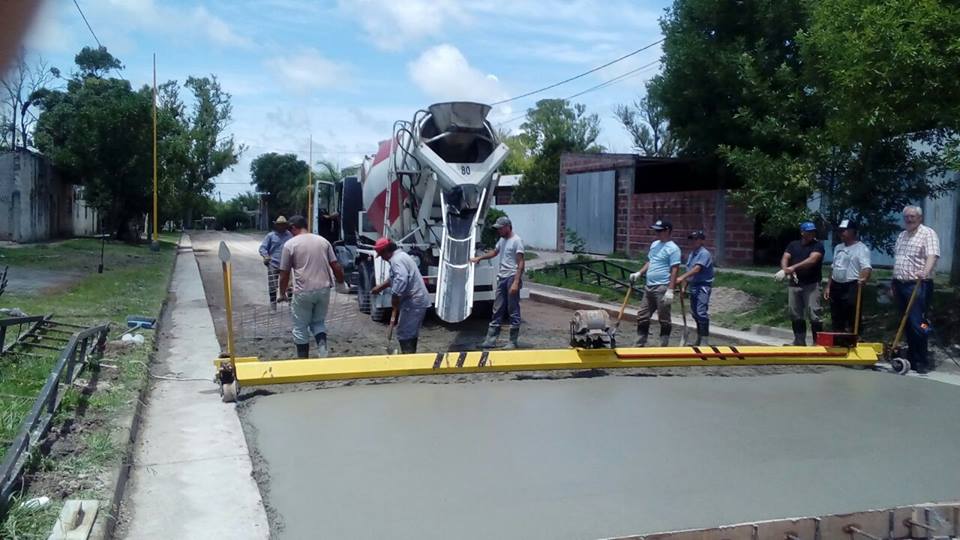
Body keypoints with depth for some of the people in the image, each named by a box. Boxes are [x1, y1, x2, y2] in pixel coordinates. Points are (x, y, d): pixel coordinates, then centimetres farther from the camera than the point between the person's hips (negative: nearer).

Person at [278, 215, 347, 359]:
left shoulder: (290, 244, -1)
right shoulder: (323, 241, 9)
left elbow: (284, 274, 1)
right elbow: (336, 266, 7)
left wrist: (282, 294, 14)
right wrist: (341, 283, 21)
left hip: (303, 292, -4)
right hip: (324, 289, 4)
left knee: (301, 328, 11)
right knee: (319, 321, 21)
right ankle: (322, 347, -4)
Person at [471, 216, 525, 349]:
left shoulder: (516, 241, -12)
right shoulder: (502, 240, 14)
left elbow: (521, 264, -17)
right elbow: (494, 252, 35)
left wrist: (516, 282, -24)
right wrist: (479, 258, 31)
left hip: (512, 278, -8)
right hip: (501, 278, 9)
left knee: (513, 311, -1)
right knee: (497, 310, 10)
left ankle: (513, 341, 7)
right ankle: (491, 339, 13)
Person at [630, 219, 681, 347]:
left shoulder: (673, 248, -11)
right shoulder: (654, 244, 15)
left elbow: (675, 270, -16)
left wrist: (670, 290, -21)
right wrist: (639, 274, 12)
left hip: (662, 288, -9)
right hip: (649, 287, 9)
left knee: (664, 320, 1)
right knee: (642, 316, 13)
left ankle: (664, 346, 10)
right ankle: (639, 345, 22)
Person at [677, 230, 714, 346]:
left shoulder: (704, 253, -11)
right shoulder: (691, 254, 16)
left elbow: (697, 269, -22)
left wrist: (682, 277, -29)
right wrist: (684, 286, 17)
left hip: (703, 286, -9)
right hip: (693, 287, 9)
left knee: (702, 313, -13)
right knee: (695, 313, 13)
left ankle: (705, 340, -9)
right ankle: (699, 339, 24)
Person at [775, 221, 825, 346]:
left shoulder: (818, 245, -2)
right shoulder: (793, 245, 13)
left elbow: (812, 260, -17)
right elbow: (785, 258, 2)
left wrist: (793, 267, -25)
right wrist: (785, 269, -20)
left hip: (811, 284, -5)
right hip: (793, 284, 5)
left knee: (814, 314, -8)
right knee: (795, 314, 10)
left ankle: (818, 342, -3)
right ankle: (799, 341, 20)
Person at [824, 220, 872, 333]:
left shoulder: (861, 248, -8)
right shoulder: (838, 248, 16)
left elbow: (866, 267, -21)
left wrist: (863, 278, -42)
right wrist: (828, 286, 17)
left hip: (851, 288, -8)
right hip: (836, 287, 8)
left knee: (852, 322, -6)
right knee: (836, 321, 13)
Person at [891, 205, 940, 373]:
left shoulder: (928, 233, -6)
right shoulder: (901, 236, 18)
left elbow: (932, 256, -22)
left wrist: (925, 272, -40)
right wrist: (894, 283, 21)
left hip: (918, 285, -7)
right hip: (901, 284, 8)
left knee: (917, 323, -10)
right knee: (906, 323, 11)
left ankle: (922, 361, -3)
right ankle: (911, 357, 18)